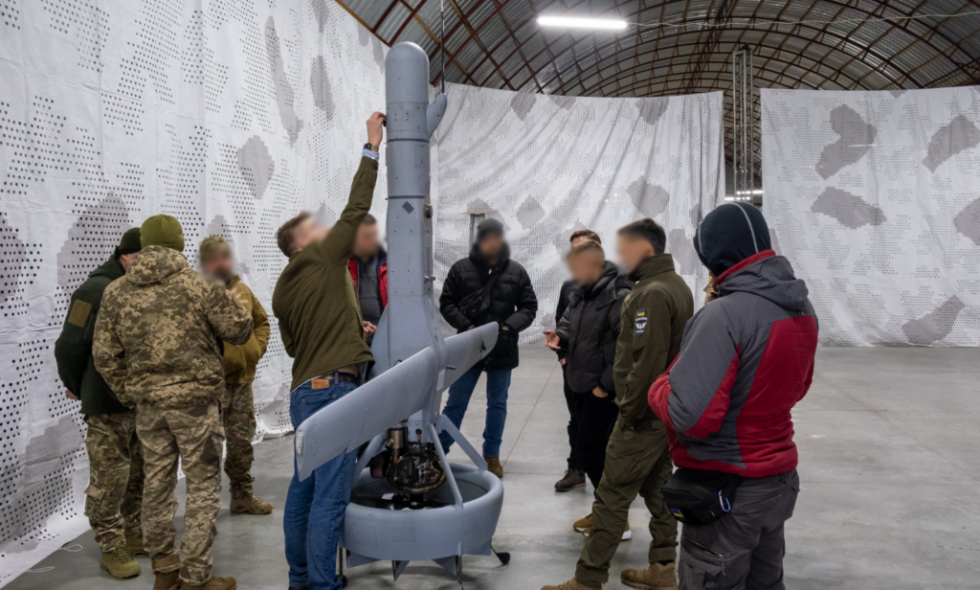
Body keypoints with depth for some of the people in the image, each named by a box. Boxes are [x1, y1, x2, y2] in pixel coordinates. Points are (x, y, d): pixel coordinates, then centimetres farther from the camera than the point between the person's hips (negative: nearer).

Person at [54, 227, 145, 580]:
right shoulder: (97, 290, -12)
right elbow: (70, 345, -11)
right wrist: (76, 387, 1)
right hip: (108, 405, -7)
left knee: (140, 476, 15)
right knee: (108, 481, 1)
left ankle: (133, 535, 30)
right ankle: (111, 549, 13)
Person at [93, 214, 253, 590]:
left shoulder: (115, 292, 3)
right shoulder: (201, 285, -11)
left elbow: (104, 354, 6)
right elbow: (239, 331, -4)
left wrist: (130, 396, 17)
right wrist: (222, 301, 15)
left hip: (148, 402, 5)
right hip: (195, 398, -5)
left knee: (157, 482, 15)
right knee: (202, 485, 4)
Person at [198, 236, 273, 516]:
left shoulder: (242, 290, 10)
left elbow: (261, 321, 23)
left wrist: (257, 348, 9)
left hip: (242, 379, 6)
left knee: (242, 440, 16)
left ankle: (243, 495, 30)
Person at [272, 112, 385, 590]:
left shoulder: (282, 290, 17)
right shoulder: (325, 258, -3)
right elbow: (356, 207, -3)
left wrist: (351, 329, 23)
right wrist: (372, 146, 4)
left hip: (304, 390, 9)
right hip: (333, 389, -8)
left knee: (305, 485, 15)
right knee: (330, 492, -4)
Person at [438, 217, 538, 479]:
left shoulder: (516, 271, 1)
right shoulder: (461, 268, -2)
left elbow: (529, 307, 3)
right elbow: (446, 303, 1)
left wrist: (508, 326, -13)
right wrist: (467, 325, -13)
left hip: (502, 349, 1)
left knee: (497, 404, 12)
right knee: (456, 402, 7)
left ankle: (492, 455, 25)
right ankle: (438, 452, 20)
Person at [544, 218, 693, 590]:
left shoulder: (651, 294, -20)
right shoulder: (677, 285, 12)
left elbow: (647, 362, -25)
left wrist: (629, 411, -16)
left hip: (644, 412, -10)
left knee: (612, 497, -2)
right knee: (657, 487, 17)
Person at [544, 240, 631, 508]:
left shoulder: (619, 297, -21)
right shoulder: (580, 294, 8)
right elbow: (568, 324, 22)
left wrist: (607, 385, -20)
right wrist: (559, 336, -2)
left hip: (603, 392, -9)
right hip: (582, 386, 9)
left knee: (588, 451, -5)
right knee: (596, 451, 18)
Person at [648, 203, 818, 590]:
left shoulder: (724, 314, -25)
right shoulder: (802, 307, 2)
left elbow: (689, 415, -29)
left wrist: (659, 387, -10)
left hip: (726, 489, -8)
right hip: (781, 479, 8)